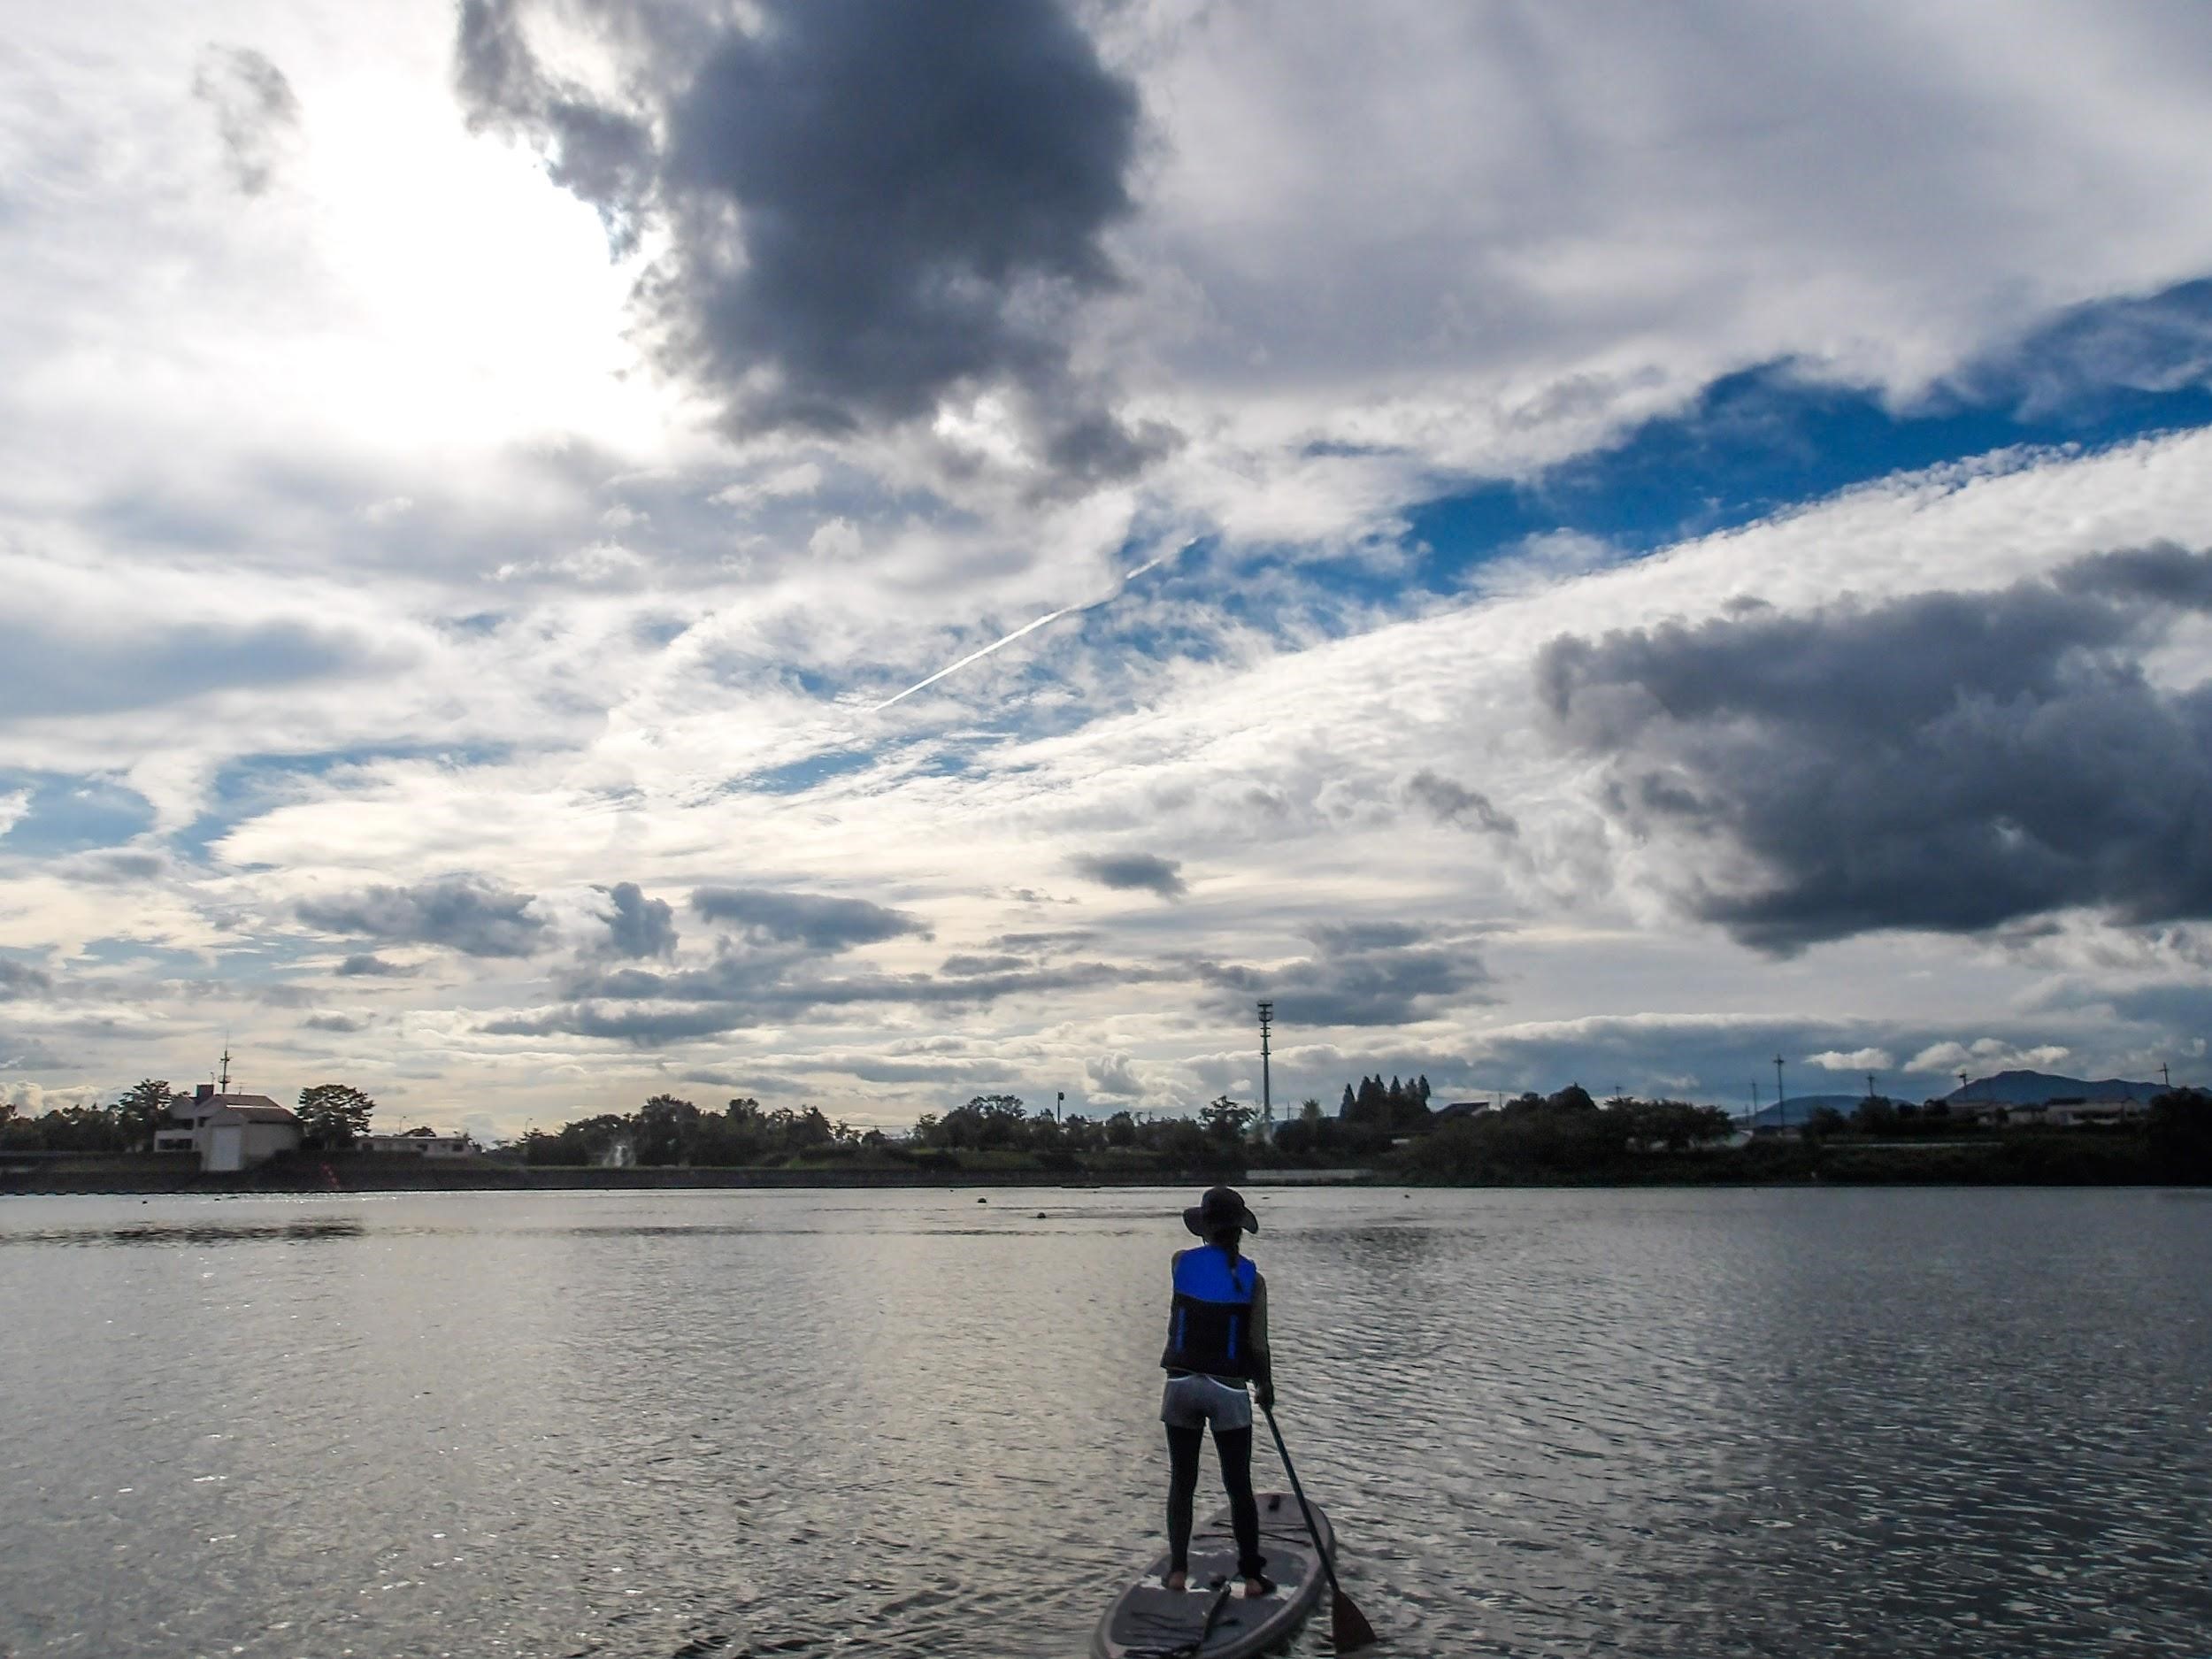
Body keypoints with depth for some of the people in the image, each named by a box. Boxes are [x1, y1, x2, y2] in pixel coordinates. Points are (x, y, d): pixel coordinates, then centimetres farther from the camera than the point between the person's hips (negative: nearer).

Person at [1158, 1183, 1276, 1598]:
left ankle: (1178, 1571, 13)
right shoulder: (1251, 1279, -7)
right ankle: (1252, 1576, 14)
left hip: (1181, 1384, 1)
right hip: (1228, 1390, -1)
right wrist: (1266, 1386, 10)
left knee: (1182, 1483, 13)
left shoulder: (1181, 1263, -3)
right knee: (1239, 1486, 10)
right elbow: (1258, 1345, -5)